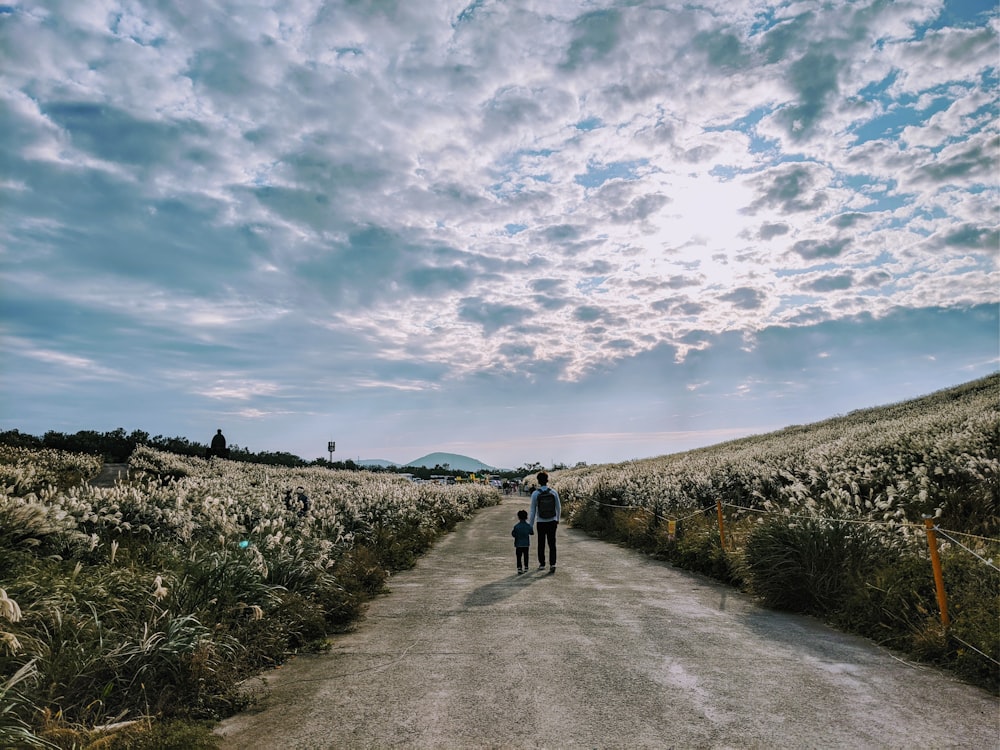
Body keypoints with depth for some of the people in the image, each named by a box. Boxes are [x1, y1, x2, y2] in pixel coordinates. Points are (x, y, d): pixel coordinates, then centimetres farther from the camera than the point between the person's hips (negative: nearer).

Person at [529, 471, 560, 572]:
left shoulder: (535, 494, -10)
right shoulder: (554, 492, -5)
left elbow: (533, 511, -7)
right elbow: (558, 508, 4)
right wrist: (557, 520, 19)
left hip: (541, 523, -1)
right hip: (552, 522, 1)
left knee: (541, 544, 14)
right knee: (552, 544, 5)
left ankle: (542, 564, 24)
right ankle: (552, 564, -6)